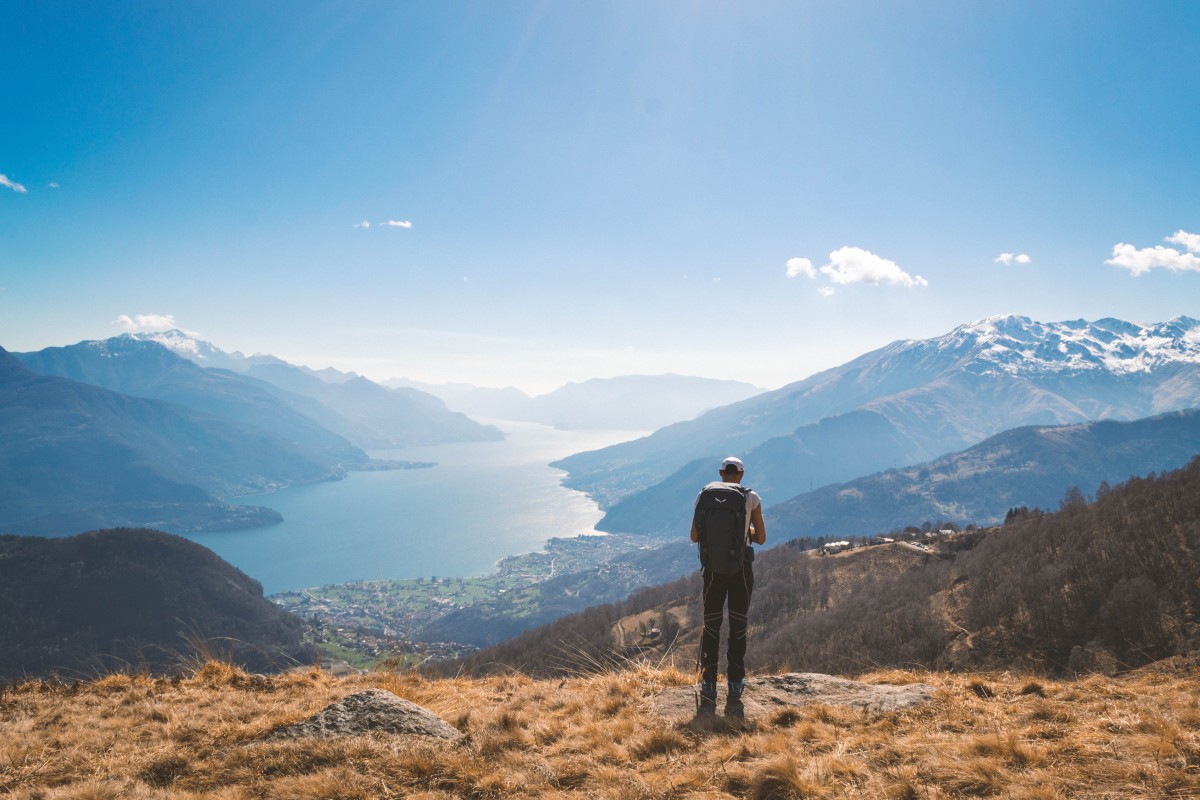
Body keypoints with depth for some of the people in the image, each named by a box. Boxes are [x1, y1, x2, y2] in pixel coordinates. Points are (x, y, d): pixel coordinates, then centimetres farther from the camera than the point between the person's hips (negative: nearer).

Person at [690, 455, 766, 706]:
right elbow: (761, 538, -2)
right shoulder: (751, 498, -3)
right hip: (741, 567, -1)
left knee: (711, 625, 10)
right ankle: (734, 687, 14)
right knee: (738, 626, 10)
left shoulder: (705, 495, 1)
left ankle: (708, 686, 10)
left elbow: (694, 536, 1)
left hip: (714, 567, 1)